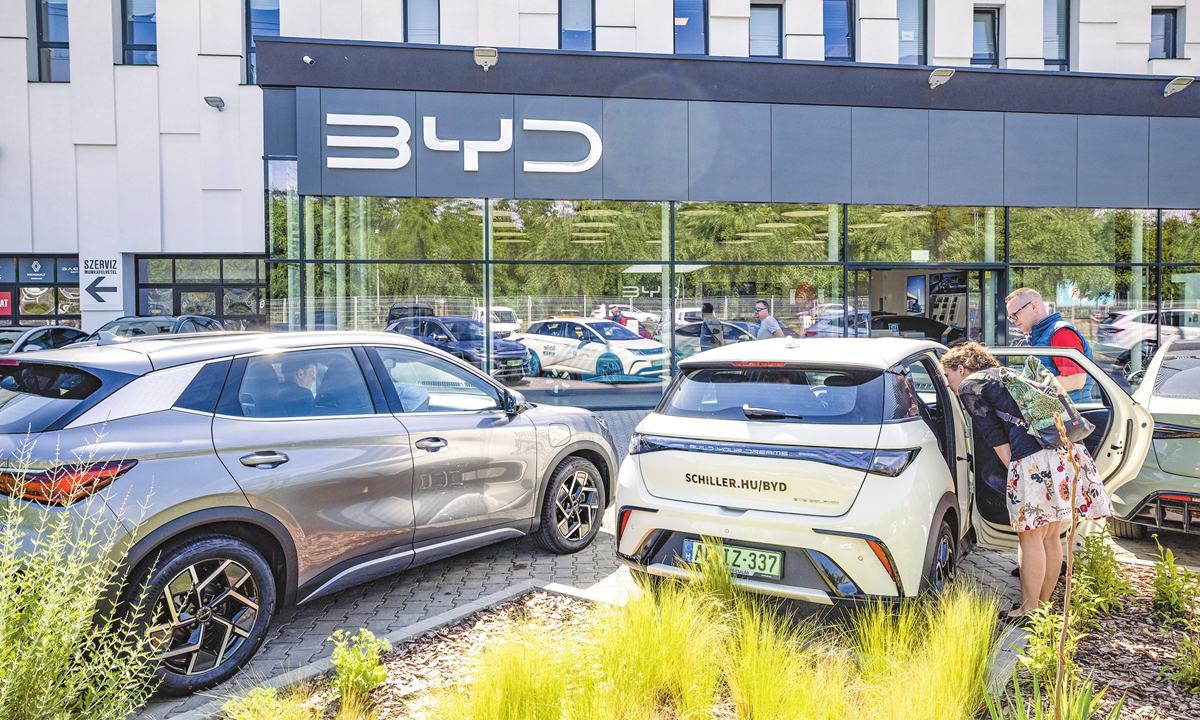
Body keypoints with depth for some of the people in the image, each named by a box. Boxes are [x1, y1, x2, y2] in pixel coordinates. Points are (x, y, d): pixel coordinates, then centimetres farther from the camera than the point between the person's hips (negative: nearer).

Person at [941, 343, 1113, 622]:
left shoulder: (969, 385, 5)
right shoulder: (1006, 375, 30)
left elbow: (995, 436, -2)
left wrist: (1013, 469, 0)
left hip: (1033, 460, -8)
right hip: (1068, 452, 9)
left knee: (1030, 538, 2)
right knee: (1050, 537, 16)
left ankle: (1030, 610, 11)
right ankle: (1044, 603, 27)